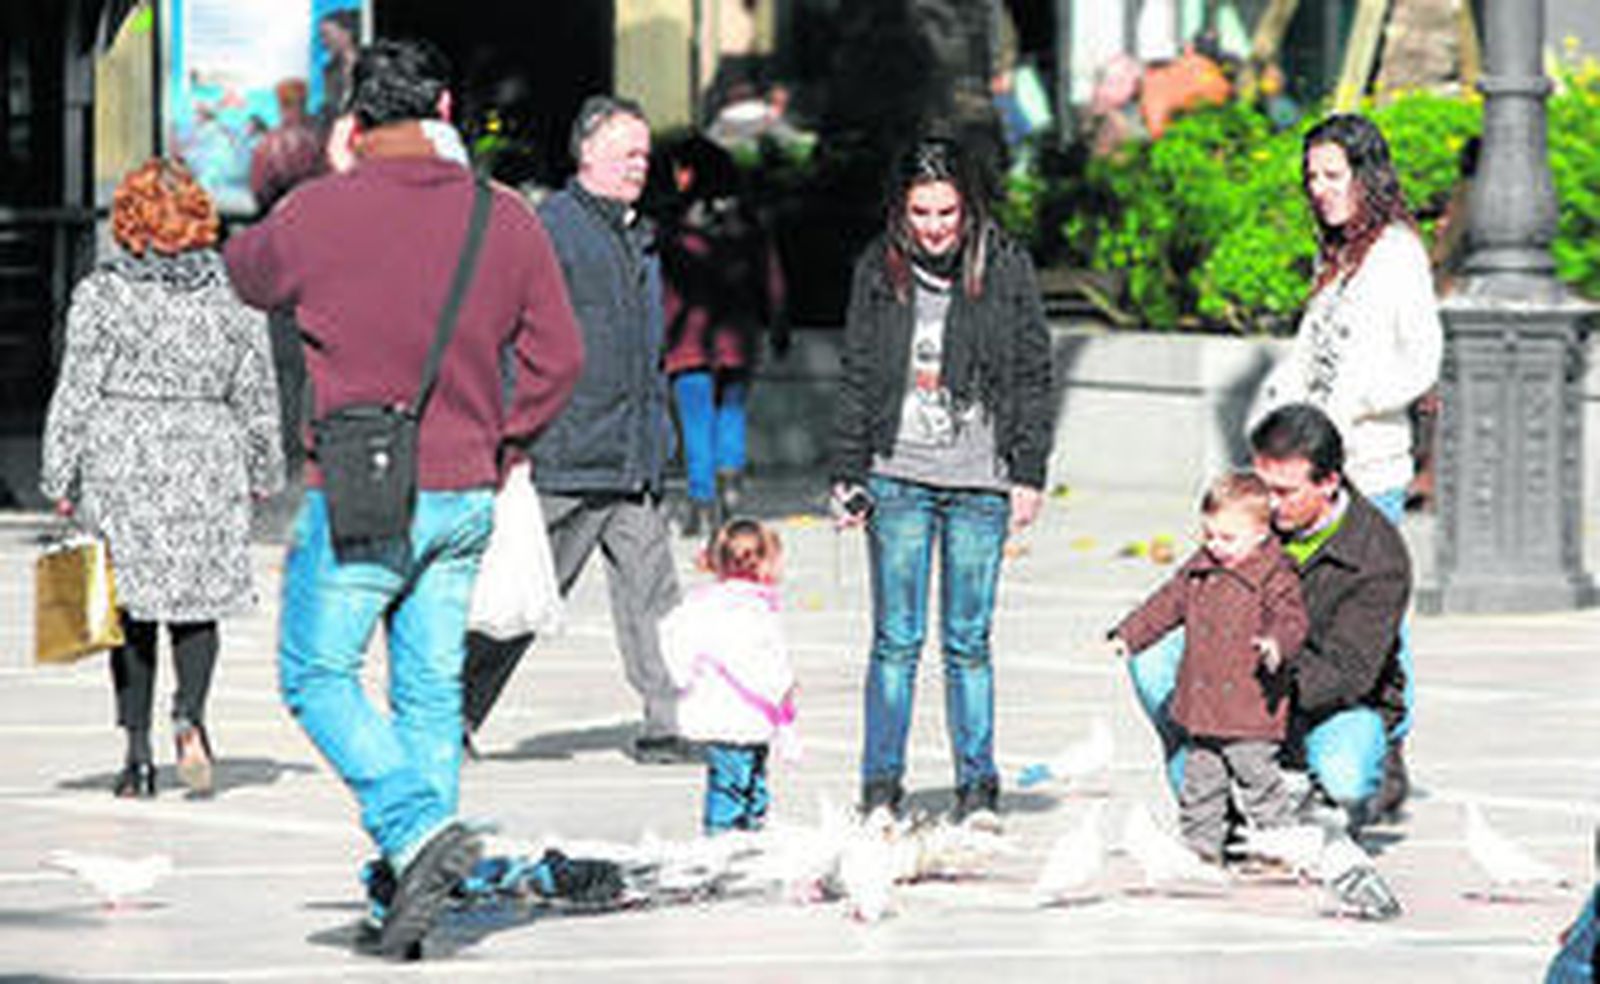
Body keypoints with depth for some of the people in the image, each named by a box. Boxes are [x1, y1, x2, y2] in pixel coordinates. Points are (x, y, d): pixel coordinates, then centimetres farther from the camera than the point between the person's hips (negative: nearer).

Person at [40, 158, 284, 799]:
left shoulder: (103, 296, -6)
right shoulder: (232, 293, 2)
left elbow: (77, 392, -5)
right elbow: (256, 393, 7)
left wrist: (61, 479, 1)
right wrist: (264, 474, 19)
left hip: (122, 462, -2)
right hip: (207, 459, 2)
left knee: (133, 612, 5)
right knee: (197, 602, 10)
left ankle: (138, 752, 3)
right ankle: (190, 715, -15)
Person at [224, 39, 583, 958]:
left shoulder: (317, 214, -10)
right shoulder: (506, 220, 0)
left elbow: (245, 273, 12)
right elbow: (558, 356, 4)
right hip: (466, 499, 4)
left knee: (319, 675, 6)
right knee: (431, 687, 12)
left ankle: (419, 829, -15)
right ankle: (418, 897, 11)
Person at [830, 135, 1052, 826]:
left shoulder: (1006, 270, 1)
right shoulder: (879, 272, 5)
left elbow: (1032, 377, 4)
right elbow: (857, 380, 10)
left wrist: (1028, 475, 0)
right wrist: (847, 477, 6)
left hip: (980, 483, -1)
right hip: (898, 479, 1)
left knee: (968, 641, 3)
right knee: (897, 639, 0)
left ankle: (977, 787, 10)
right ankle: (880, 788, 5)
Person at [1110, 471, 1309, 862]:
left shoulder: (1274, 576, -11)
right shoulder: (1199, 570, 10)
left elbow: (1291, 617, -20)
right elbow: (1167, 604, 20)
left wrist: (1277, 643, -41)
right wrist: (1129, 635, 20)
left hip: (1250, 709, -7)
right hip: (1201, 705, 7)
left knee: (1256, 775, -4)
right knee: (1200, 779, 14)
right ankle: (1200, 842, 24)